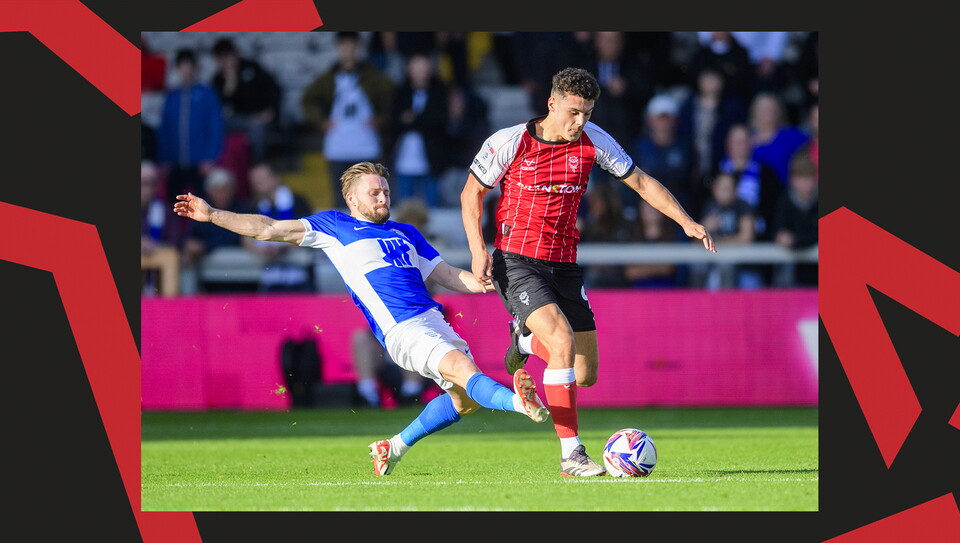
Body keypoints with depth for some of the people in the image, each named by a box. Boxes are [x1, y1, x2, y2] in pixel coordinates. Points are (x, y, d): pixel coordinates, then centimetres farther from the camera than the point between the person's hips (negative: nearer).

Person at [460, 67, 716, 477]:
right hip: (515, 262, -5)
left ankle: (527, 339, 36)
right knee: (564, 342, -27)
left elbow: (640, 182, 8)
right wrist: (478, 249, -11)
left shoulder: (593, 141, -1)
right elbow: (471, 193, 1)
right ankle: (571, 455, -21)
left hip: (563, 265, 5)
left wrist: (686, 222, -2)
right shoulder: (509, 142, -11)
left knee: (586, 375, 3)